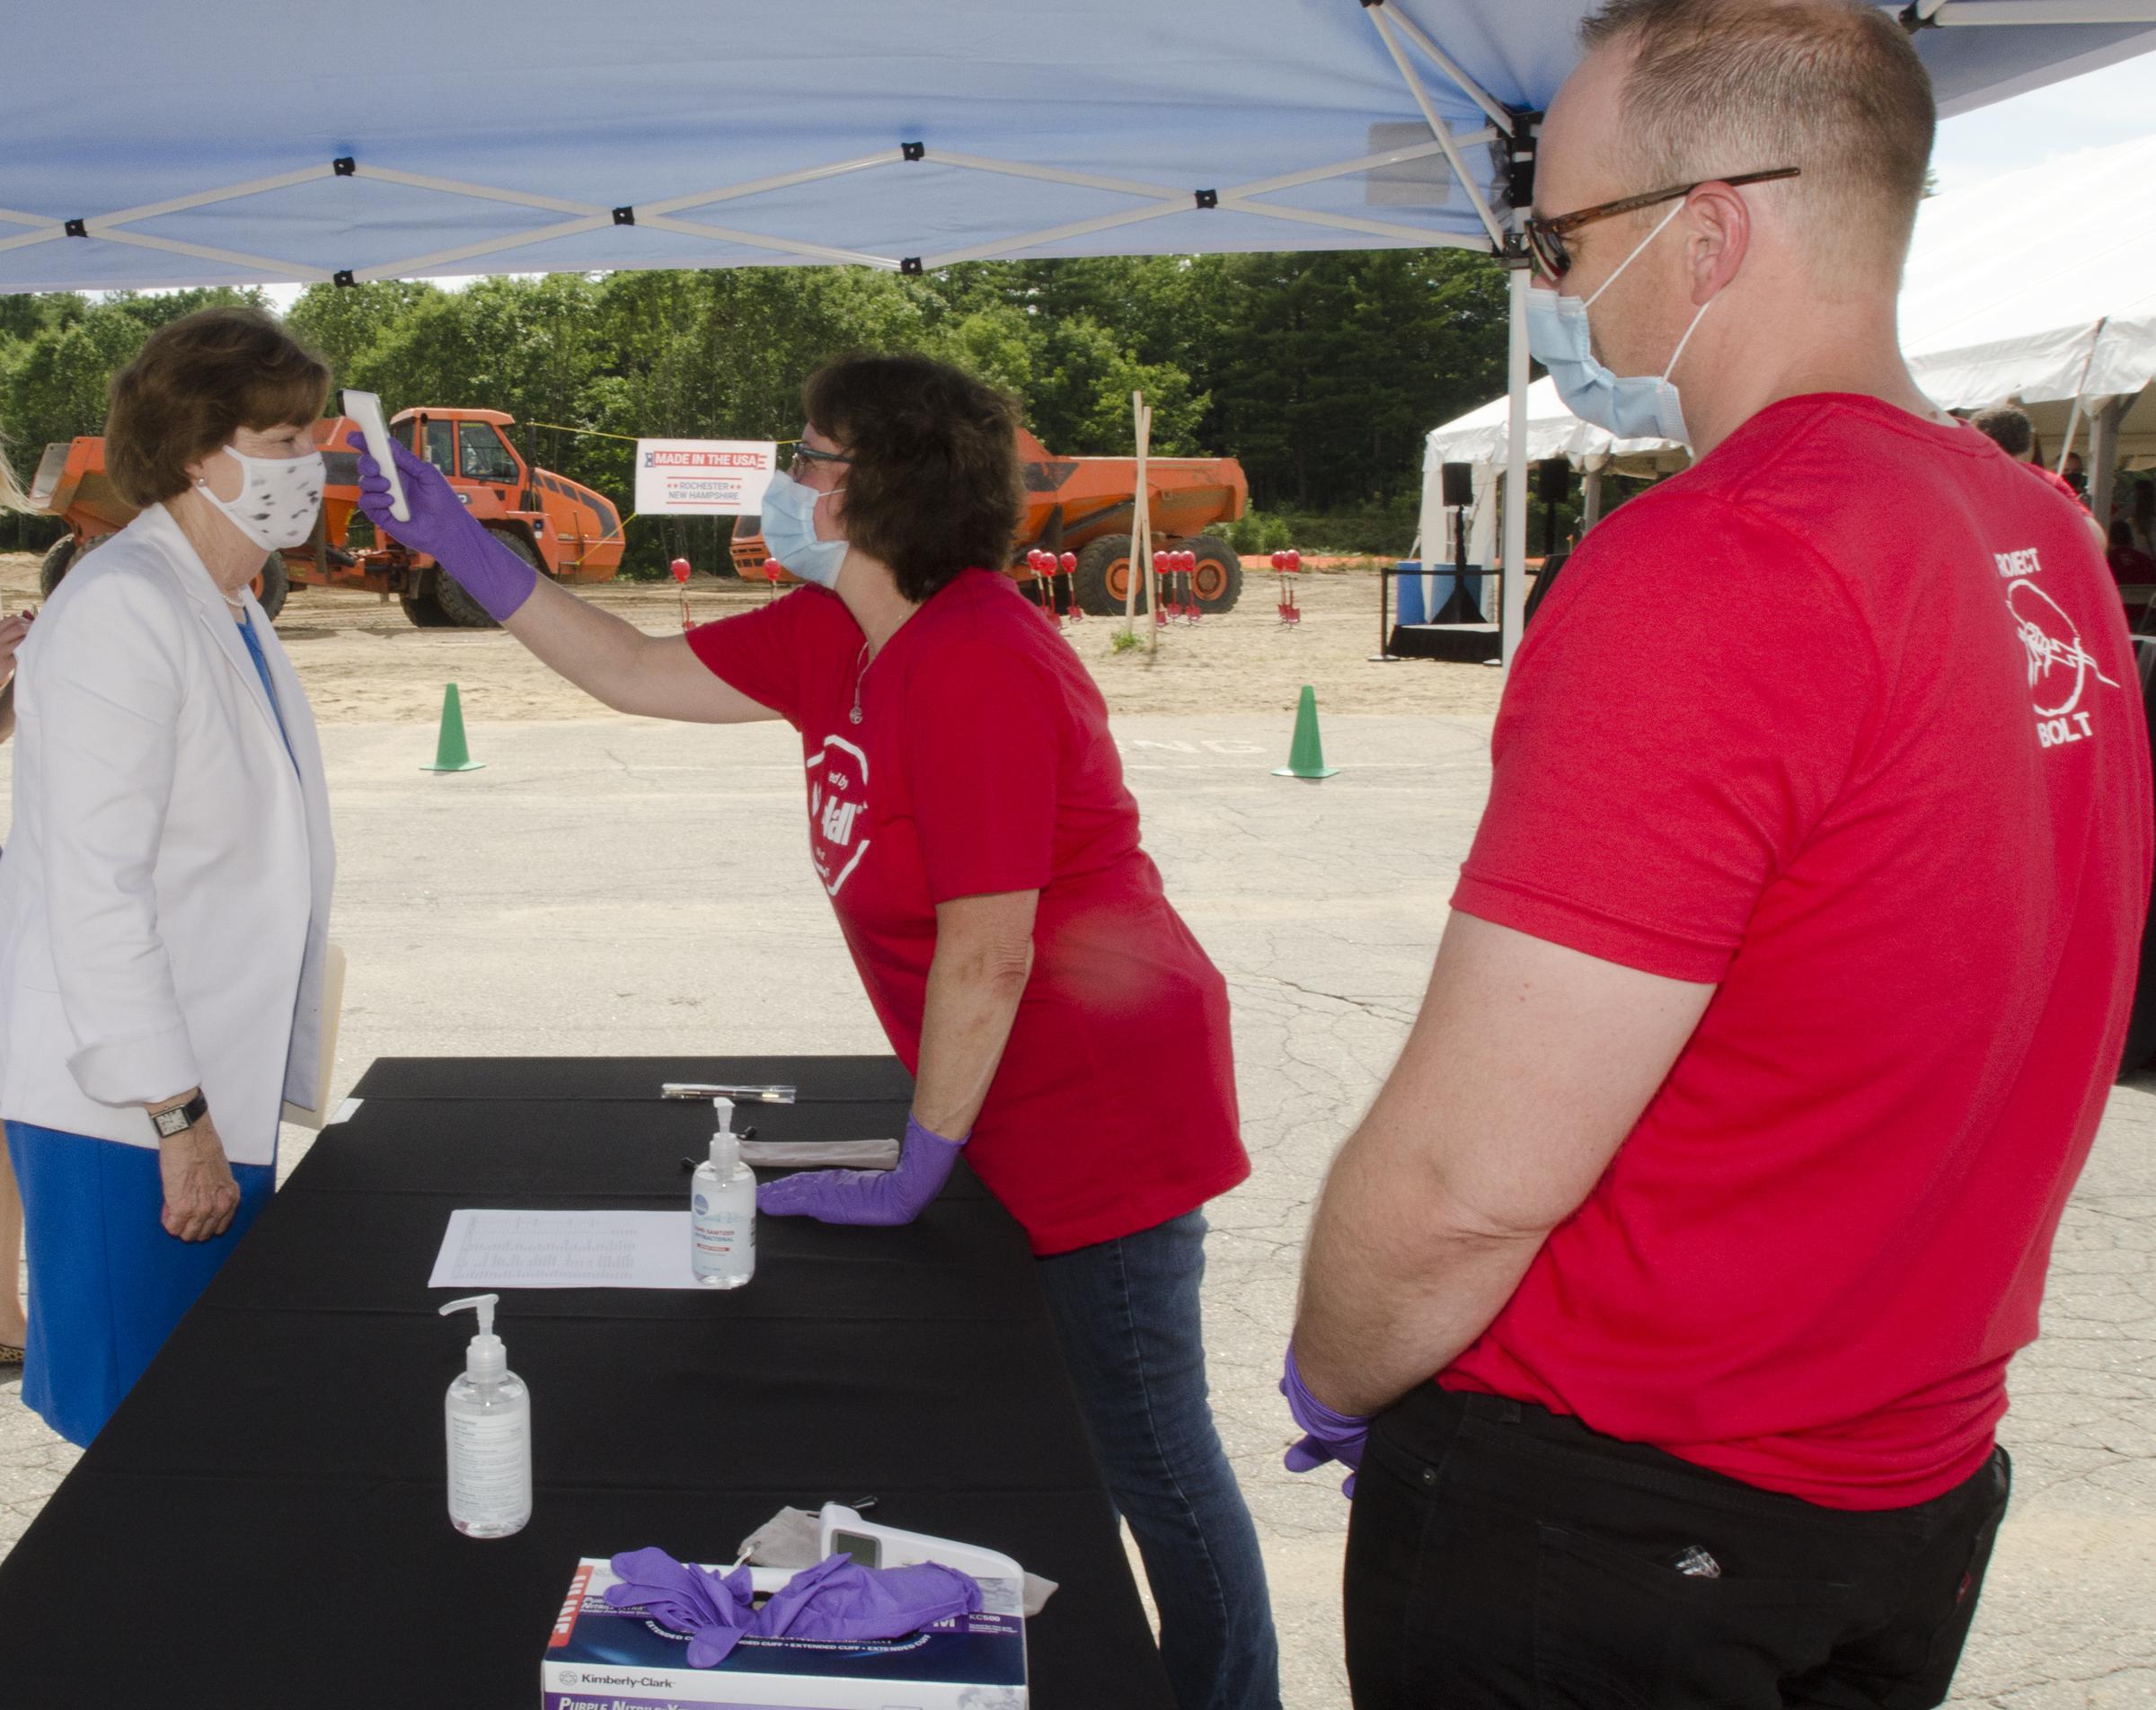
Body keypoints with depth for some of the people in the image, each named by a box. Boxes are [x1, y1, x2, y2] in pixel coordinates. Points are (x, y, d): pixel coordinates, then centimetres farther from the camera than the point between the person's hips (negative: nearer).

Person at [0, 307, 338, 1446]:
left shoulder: (230, 612, 13)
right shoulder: (121, 609, -16)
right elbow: (94, 887, -21)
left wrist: (212, 1111, 14)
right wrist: (178, 1120, -20)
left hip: (214, 1091, 9)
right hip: (125, 1110, -9)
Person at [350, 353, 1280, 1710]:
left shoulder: (972, 659, -24)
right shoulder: (837, 640, 6)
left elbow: (987, 955, -24)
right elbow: (636, 674, 15)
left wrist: (918, 1167, -16)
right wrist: (454, 541, 12)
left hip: (1103, 1106, -10)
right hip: (1031, 1111, 10)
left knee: (1150, 1454, 1)